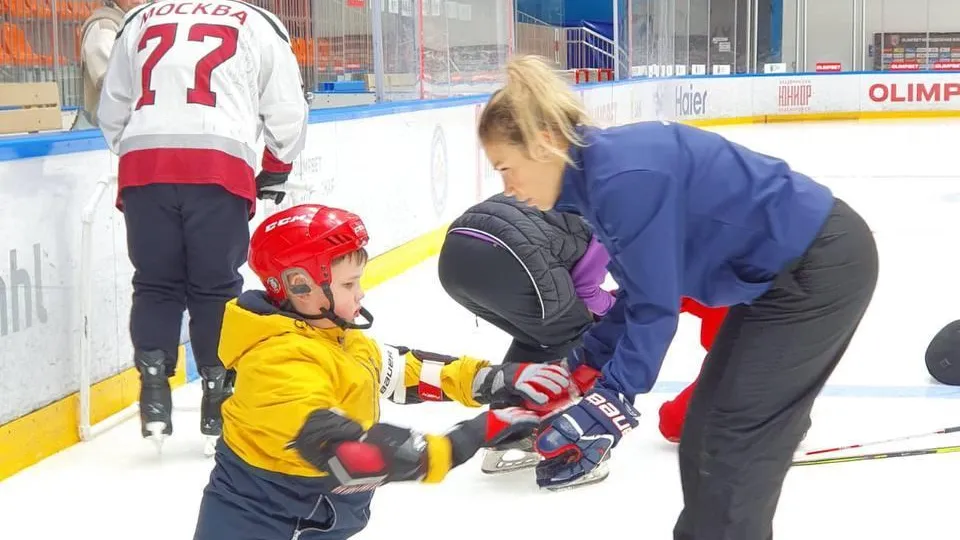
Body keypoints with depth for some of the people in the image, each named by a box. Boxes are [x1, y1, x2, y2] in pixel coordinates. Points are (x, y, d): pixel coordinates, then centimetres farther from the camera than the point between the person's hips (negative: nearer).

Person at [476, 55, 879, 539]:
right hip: (782, 268, 9)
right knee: (705, 435, 14)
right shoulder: (595, 171, 4)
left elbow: (655, 308, -23)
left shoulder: (624, 177, -26)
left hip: (821, 265, -9)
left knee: (730, 442, -4)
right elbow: (638, 294, 10)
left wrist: (609, 399, -20)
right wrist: (582, 361, 9)